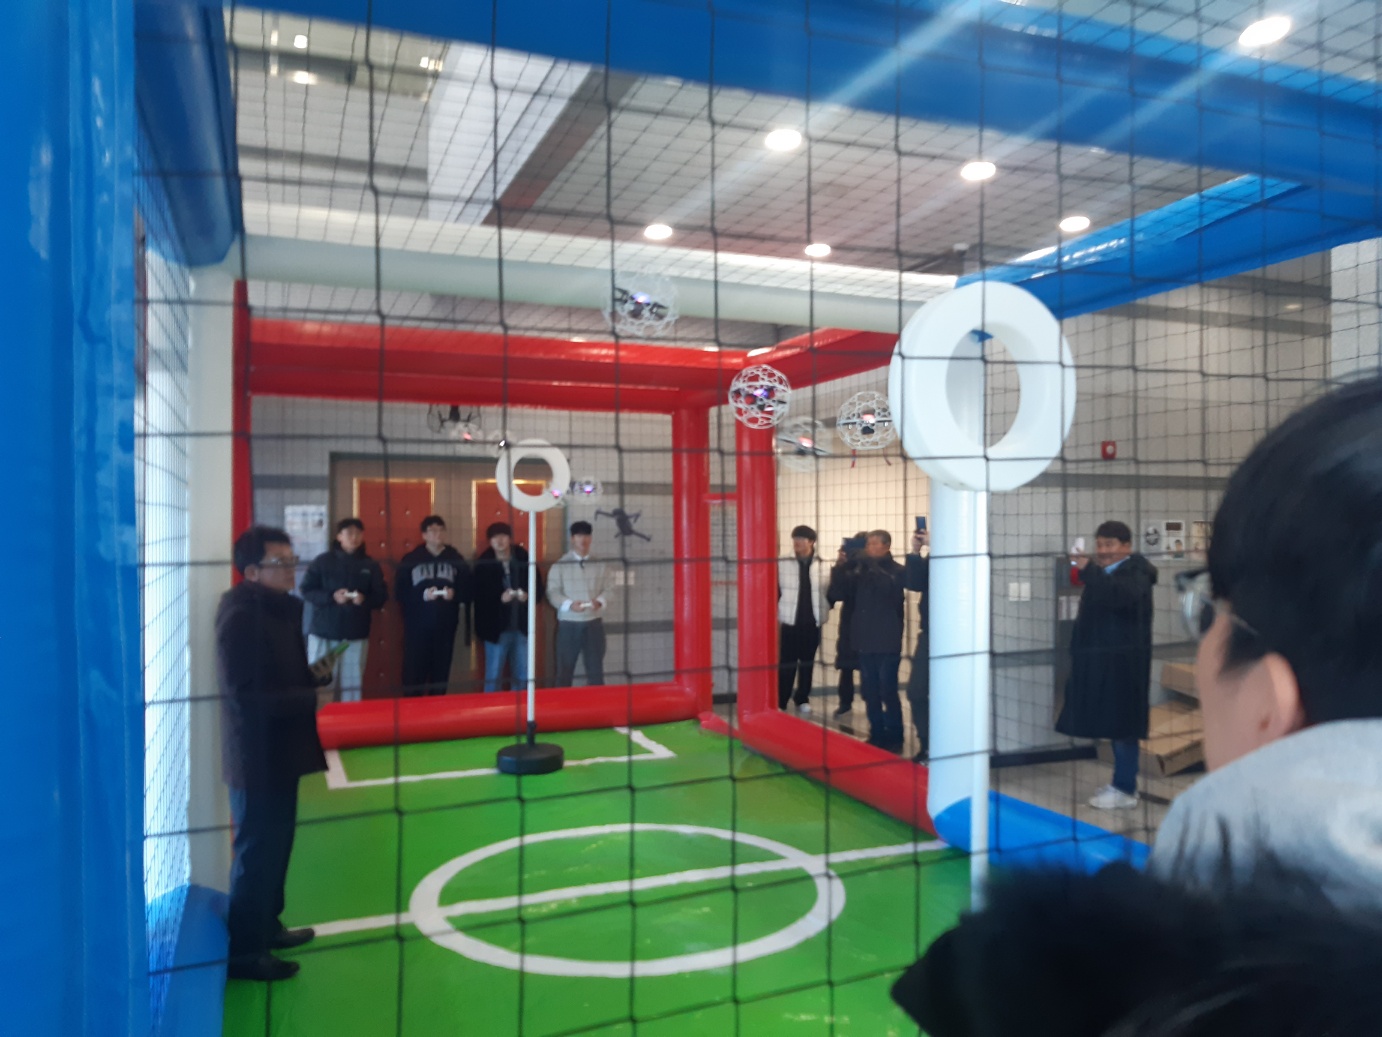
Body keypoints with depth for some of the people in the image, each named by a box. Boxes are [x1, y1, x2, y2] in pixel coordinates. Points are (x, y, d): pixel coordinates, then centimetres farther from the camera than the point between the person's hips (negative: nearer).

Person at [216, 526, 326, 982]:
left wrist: (315, 676, 1)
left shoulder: (282, 610, 8)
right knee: (257, 851, 1)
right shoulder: (241, 618, -21)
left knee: (275, 846, 20)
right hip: (257, 755, -9)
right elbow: (245, 695, -26)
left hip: (279, 751, 10)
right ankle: (243, 949, 15)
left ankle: (266, 926, 36)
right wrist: (311, 699, -21)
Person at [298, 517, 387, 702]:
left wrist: (365, 600, -15)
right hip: (323, 633, -1)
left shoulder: (370, 565, 5)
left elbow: (381, 596, 5)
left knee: (352, 684, 4)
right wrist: (332, 597, -16)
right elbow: (306, 590, -2)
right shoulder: (323, 561, 0)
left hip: (356, 635, 1)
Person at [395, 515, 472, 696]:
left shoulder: (456, 559, 9)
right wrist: (422, 595, -17)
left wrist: (454, 594, -15)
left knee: (441, 674, 6)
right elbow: (400, 593, -3)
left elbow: (468, 592, 5)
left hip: (445, 627, 2)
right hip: (417, 627, -2)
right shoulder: (410, 559, 3)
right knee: (414, 674, -4)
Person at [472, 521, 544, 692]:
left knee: (523, 677, 12)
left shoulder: (524, 560, 2)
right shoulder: (483, 564, -3)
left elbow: (538, 588, 6)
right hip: (496, 628, -2)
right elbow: (478, 596, -8)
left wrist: (527, 596, -14)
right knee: (493, 677, 4)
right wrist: (500, 599, -21)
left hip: (521, 627, 2)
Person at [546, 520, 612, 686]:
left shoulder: (600, 564, 9)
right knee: (565, 670, 4)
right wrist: (569, 604, -22)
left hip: (594, 623, 2)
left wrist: (600, 601, -18)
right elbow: (553, 592, -5)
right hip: (568, 623, -2)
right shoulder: (560, 564, 1)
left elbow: (608, 589, 4)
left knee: (596, 670, 5)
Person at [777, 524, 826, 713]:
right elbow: (775, 591, 0)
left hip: (813, 622, 1)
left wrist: (825, 608, -4)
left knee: (807, 663, 12)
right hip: (790, 622, -1)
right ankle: (780, 702, 9)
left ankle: (803, 699, 26)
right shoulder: (782, 564, -4)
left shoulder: (822, 564, -4)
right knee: (786, 664, 1)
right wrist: (775, 617, -2)